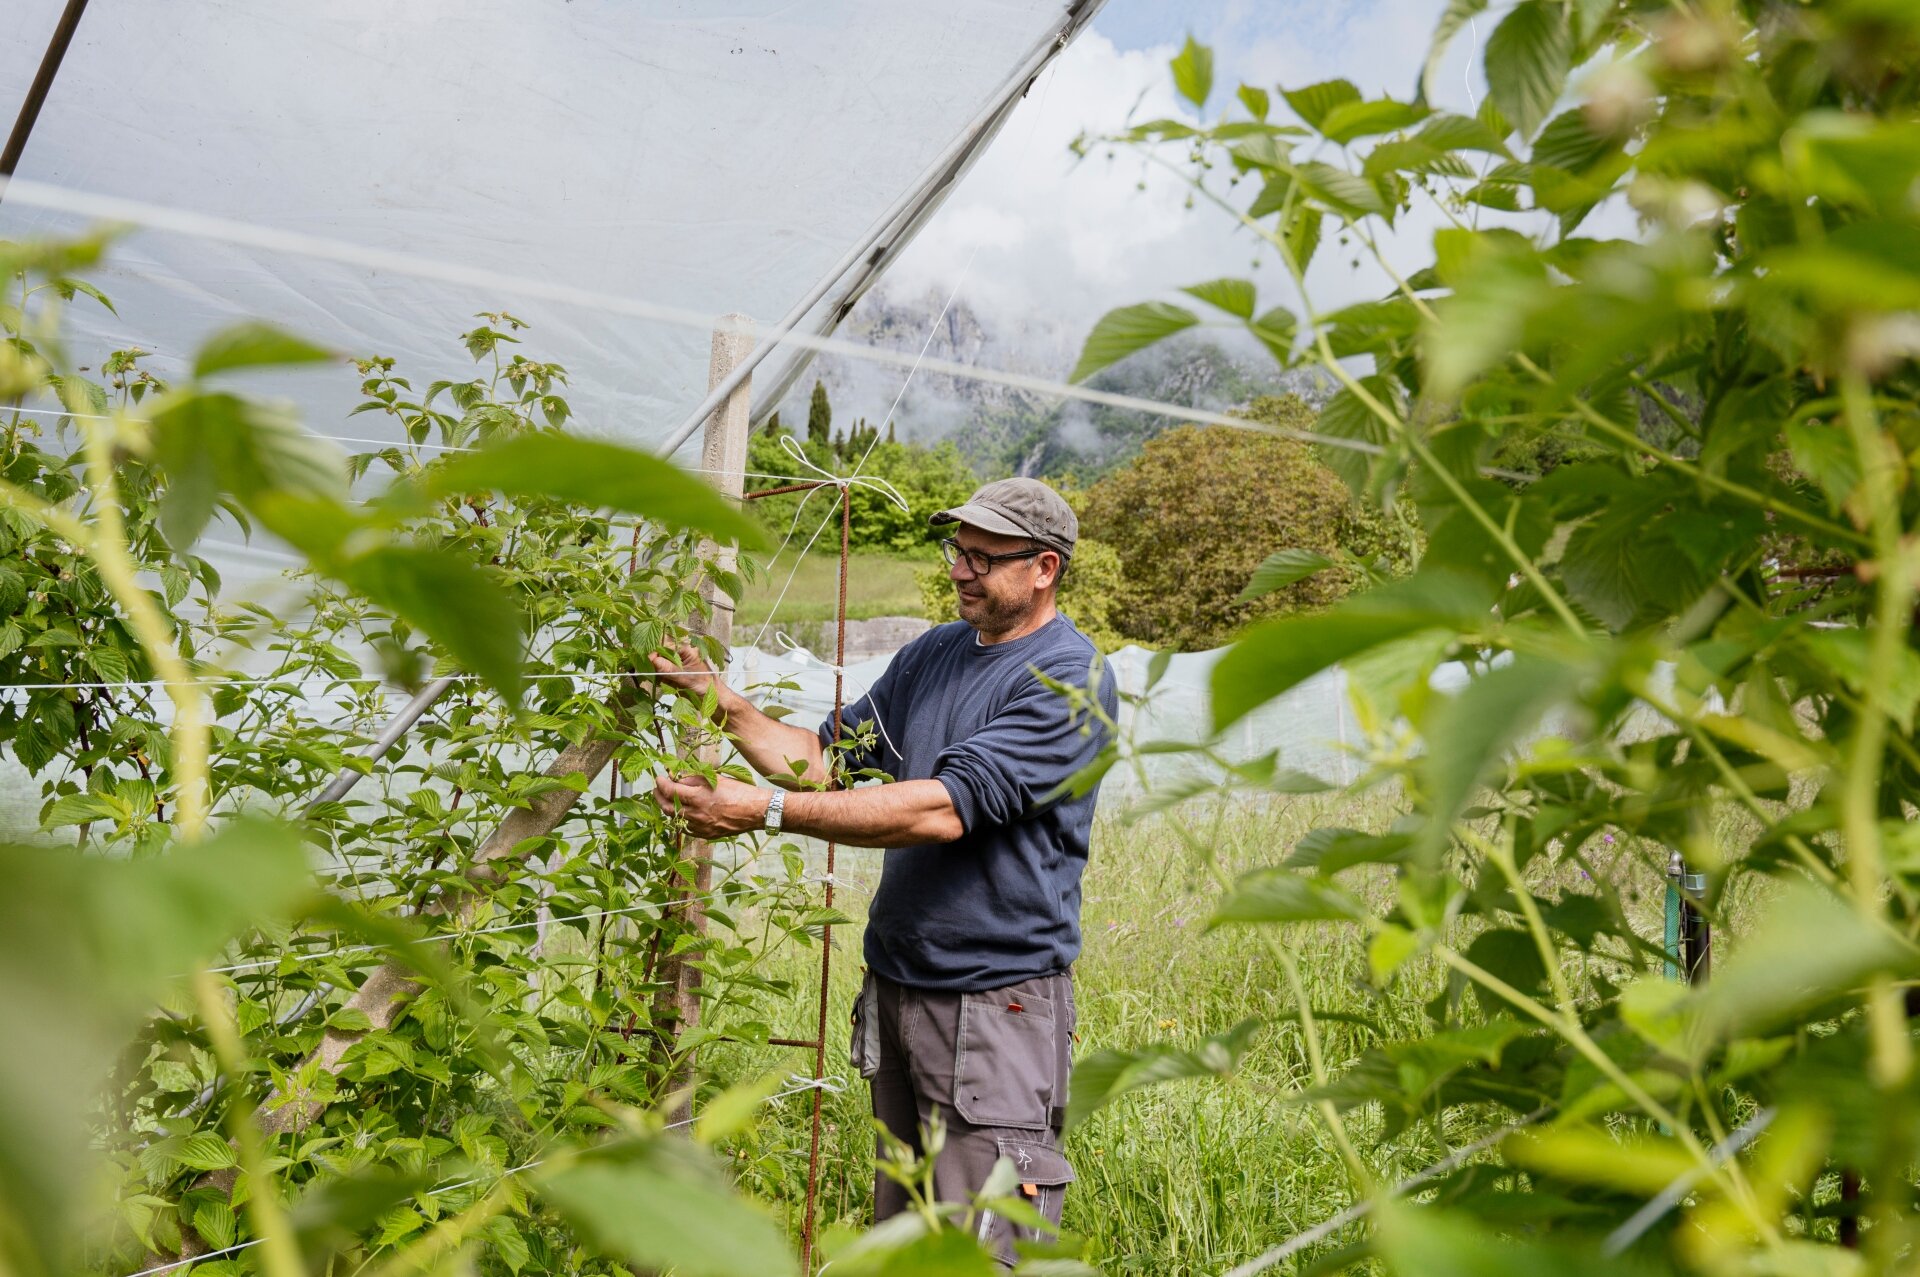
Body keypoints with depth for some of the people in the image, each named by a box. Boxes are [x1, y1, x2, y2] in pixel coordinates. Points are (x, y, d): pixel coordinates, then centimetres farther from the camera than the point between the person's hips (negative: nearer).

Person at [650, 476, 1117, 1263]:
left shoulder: (1071, 679, -14)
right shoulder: (933, 654, 11)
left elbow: (944, 809, -24)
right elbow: (828, 758, 12)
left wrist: (769, 810, -27)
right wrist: (725, 706, -4)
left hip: (997, 1000, -7)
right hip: (895, 985, 7)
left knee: (982, 1250, -3)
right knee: (897, 1235, 17)